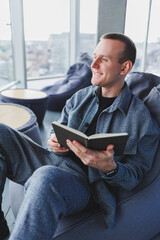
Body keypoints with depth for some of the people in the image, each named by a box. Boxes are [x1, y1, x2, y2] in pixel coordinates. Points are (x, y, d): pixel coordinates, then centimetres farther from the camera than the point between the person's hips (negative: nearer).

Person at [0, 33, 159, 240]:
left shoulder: (142, 120, -4)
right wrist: (55, 143, -6)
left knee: (46, 178, -41)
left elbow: (134, 177, -2)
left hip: (83, 181, -6)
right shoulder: (80, 97, 11)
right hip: (53, 162, 7)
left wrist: (110, 167, -25)